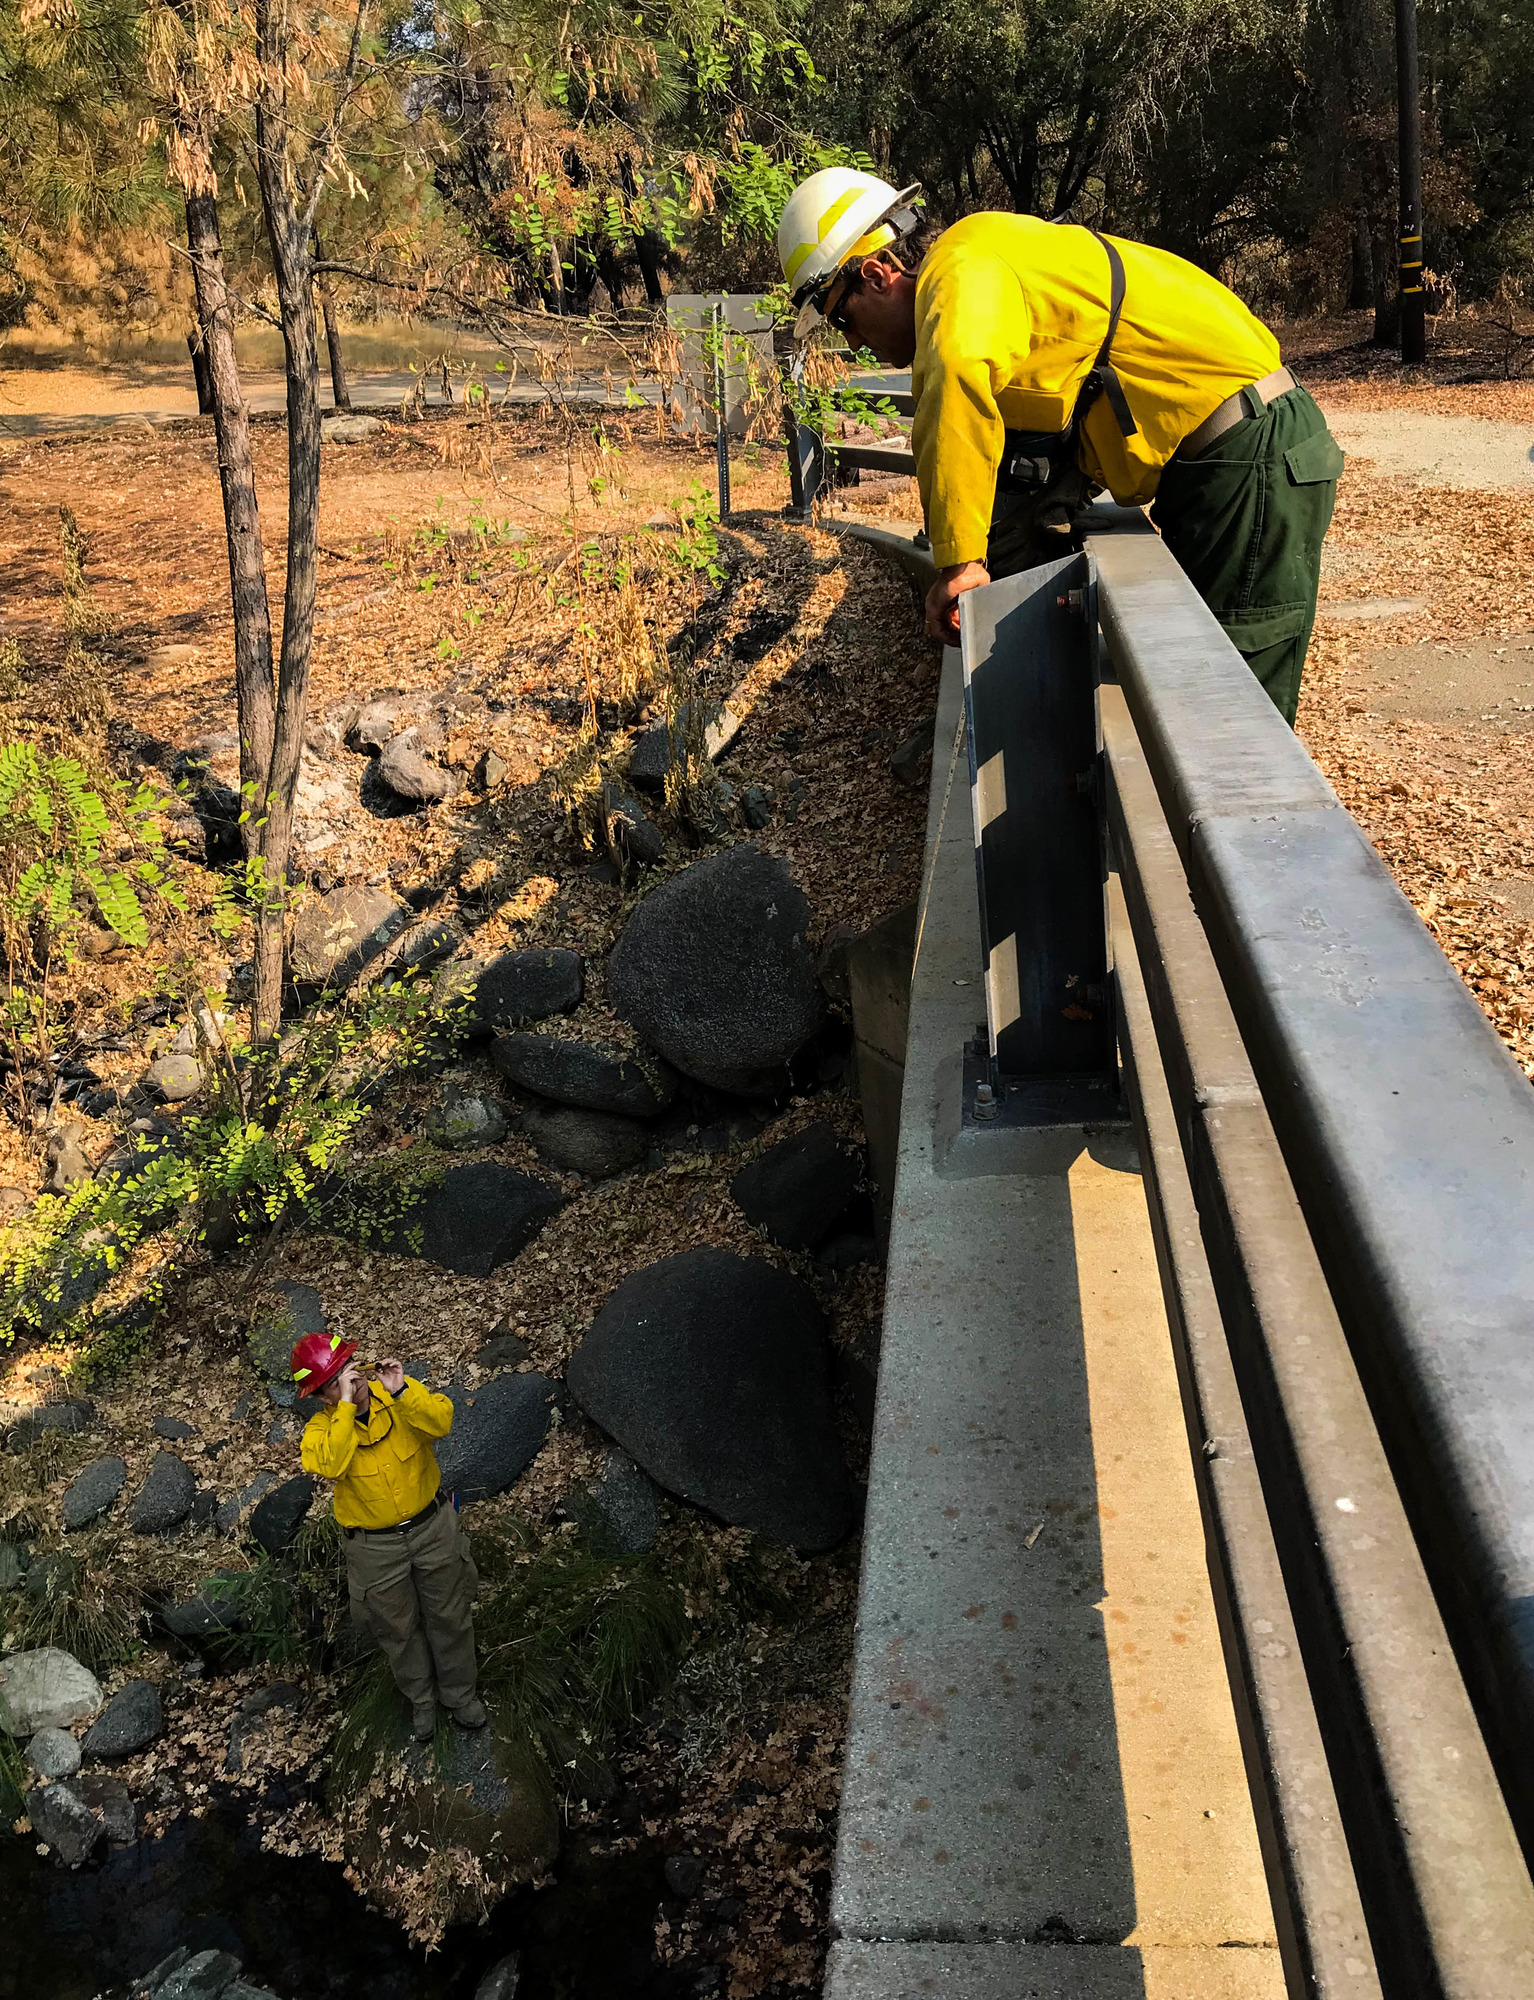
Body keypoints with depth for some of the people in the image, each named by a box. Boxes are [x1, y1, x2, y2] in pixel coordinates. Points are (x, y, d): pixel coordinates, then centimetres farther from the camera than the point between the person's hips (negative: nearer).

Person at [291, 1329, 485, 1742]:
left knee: (450, 1616, 18)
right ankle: (421, 1698, 46)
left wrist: (401, 1392, -44)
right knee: (398, 1629, 19)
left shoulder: (400, 1393, -16)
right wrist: (347, 1405, -43)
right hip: (376, 1547, -1)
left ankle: (459, 1693, 43)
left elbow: (441, 1422, -31)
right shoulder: (320, 1430, -18)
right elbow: (330, 1465, -39)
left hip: (433, 1526, 1)